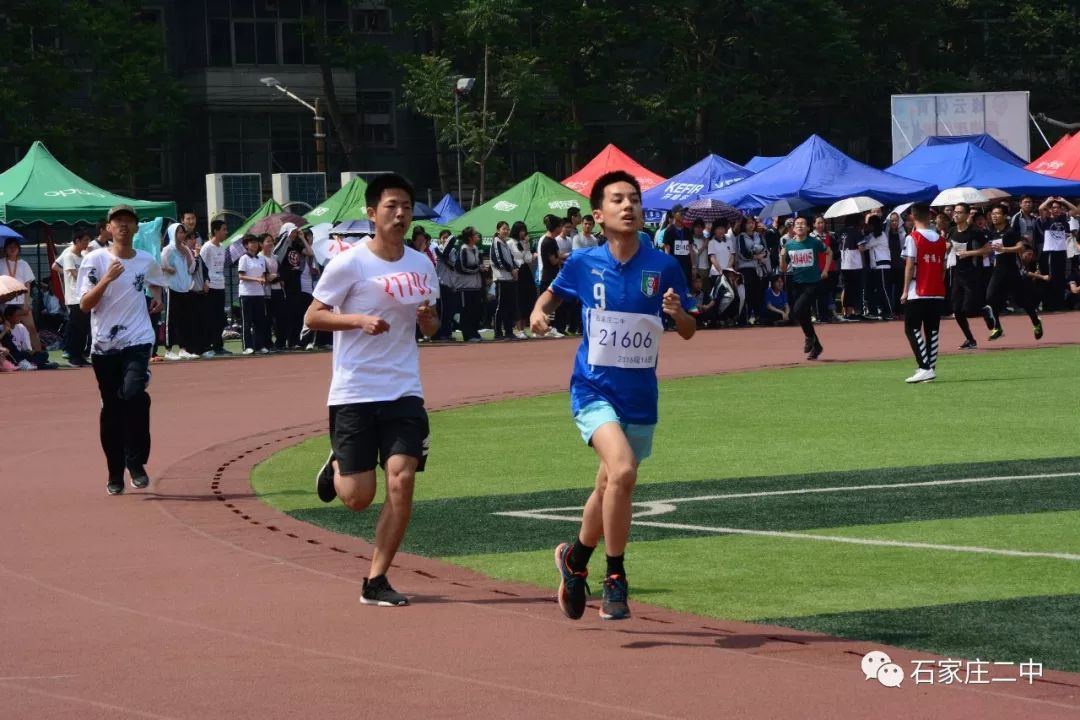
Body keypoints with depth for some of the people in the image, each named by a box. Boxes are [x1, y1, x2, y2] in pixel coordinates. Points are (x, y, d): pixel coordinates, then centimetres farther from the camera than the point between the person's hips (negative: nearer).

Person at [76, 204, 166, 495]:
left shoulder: (147, 261, 7)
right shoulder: (95, 260, -2)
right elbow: (85, 304, -9)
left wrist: (157, 296, 12)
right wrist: (107, 279, -20)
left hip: (138, 341, 0)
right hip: (104, 345, 0)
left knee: (134, 394, -23)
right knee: (111, 408, 5)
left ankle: (136, 462, -9)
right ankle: (115, 473, 18)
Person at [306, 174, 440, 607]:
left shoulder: (422, 266, 7)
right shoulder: (349, 264, -8)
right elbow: (312, 317, -4)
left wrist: (428, 321, -4)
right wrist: (360, 319, -19)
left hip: (404, 392, 4)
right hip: (354, 392, -3)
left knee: (402, 479, -12)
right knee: (358, 498, -2)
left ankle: (376, 581, -3)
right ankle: (336, 466, 35)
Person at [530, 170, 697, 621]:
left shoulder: (664, 268, -3)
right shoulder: (583, 263, -4)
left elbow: (688, 332, 4)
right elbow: (553, 293, 16)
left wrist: (677, 312, -18)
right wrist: (540, 311, -5)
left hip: (640, 397, 3)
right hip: (593, 390, -3)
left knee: (610, 488, 15)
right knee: (622, 470, -26)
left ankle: (575, 559, 44)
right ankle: (615, 578, -12)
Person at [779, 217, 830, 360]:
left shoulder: (814, 243, -6)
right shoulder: (789, 245, 3)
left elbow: (829, 252, 13)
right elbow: (783, 270, 7)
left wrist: (825, 271, 6)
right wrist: (782, 256, -11)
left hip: (812, 283, -5)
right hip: (797, 284, 5)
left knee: (798, 310, -23)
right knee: (804, 315, 9)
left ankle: (809, 336, 1)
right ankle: (816, 346, 25)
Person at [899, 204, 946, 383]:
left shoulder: (913, 238, -9)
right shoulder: (940, 240, 8)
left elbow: (910, 266, -11)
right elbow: (943, 267, 11)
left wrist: (905, 291, -7)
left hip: (918, 293, -6)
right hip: (937, 293, 6)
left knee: (912, 329, -2)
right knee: (932, 331, 9)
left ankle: (925, 367, -14)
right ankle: (931, 368, 8)